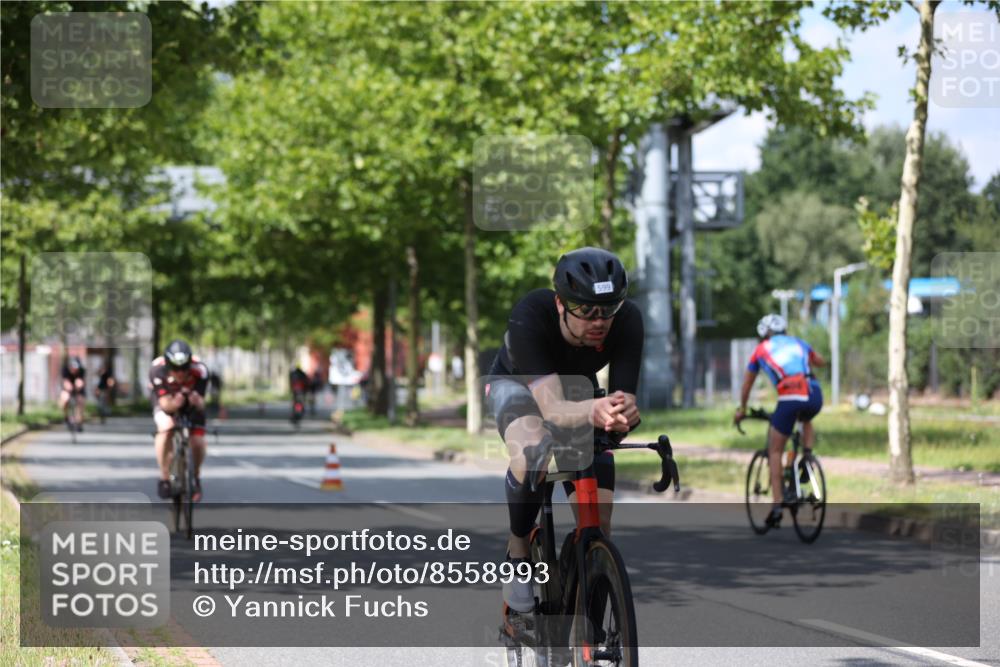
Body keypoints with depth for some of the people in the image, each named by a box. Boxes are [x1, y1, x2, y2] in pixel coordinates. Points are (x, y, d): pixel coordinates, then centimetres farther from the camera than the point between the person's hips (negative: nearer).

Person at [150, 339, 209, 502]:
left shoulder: (199, 370, -35)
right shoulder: (157, 370, -37)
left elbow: (201, 405, -33)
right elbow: (165, 403, -37)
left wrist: (197, 401, -56)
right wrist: (174, 403, -60)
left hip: (191, 400, 1)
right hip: (167, 399, -1)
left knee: (198, 442, -15)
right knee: (166, 427, -30)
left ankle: (195, 478, 16)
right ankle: (164, 479, -15)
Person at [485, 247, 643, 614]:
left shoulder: (627, 320, -33)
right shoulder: (529, 318, -41)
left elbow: (624, 398, -35)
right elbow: (553, 408, -49)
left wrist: (624, 414, -59)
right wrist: (593, 411, -71)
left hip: (577, 390, 3)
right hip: (517, 383, -3)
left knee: (598, 525, -10)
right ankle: (518, 552, -13)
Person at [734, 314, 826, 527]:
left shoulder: (761, 350, 22)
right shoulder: (798, 343, 27)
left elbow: (747, 385, 33)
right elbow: (821, 361, 45)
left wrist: (741, 410, 48)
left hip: (790, 398, -3)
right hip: (815, 396, 3)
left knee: (775, 452, 12)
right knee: (806, 421, 39)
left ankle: (777, 504, 3)